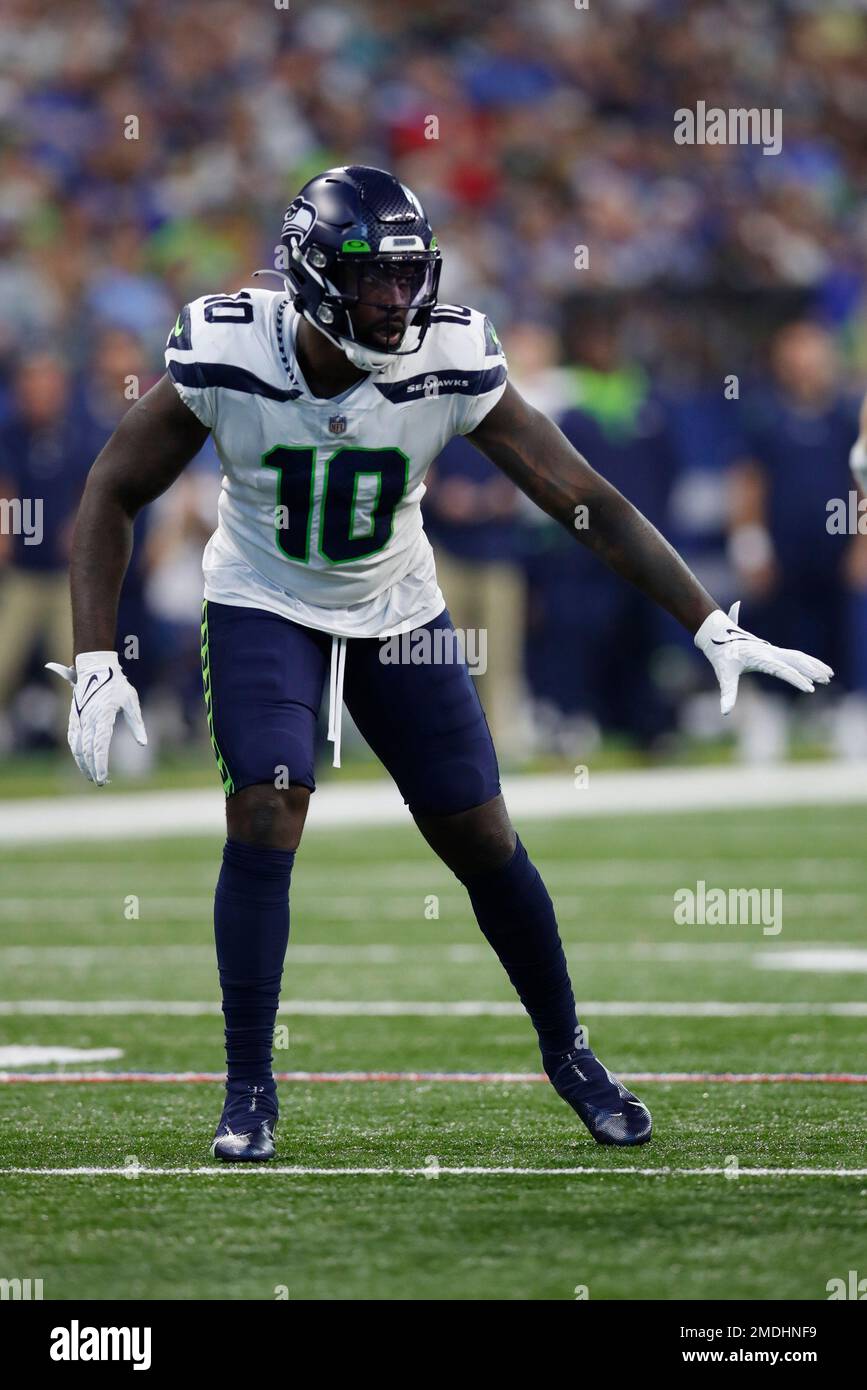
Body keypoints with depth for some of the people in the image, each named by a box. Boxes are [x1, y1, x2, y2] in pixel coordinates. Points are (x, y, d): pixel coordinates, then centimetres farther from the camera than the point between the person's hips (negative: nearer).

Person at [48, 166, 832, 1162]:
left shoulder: (451, 365, -24)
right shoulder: (227, 356, -26)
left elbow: (587, 501, -19)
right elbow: (113, 494, -14)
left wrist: (713, 627, -22)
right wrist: (94, 660, -22)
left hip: (398, 617, 2)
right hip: (264, 609, -2)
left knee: (480, 840, 2)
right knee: (265, 819, -19)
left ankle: (567, 1052, 25)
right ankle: (248, 1092, -6)